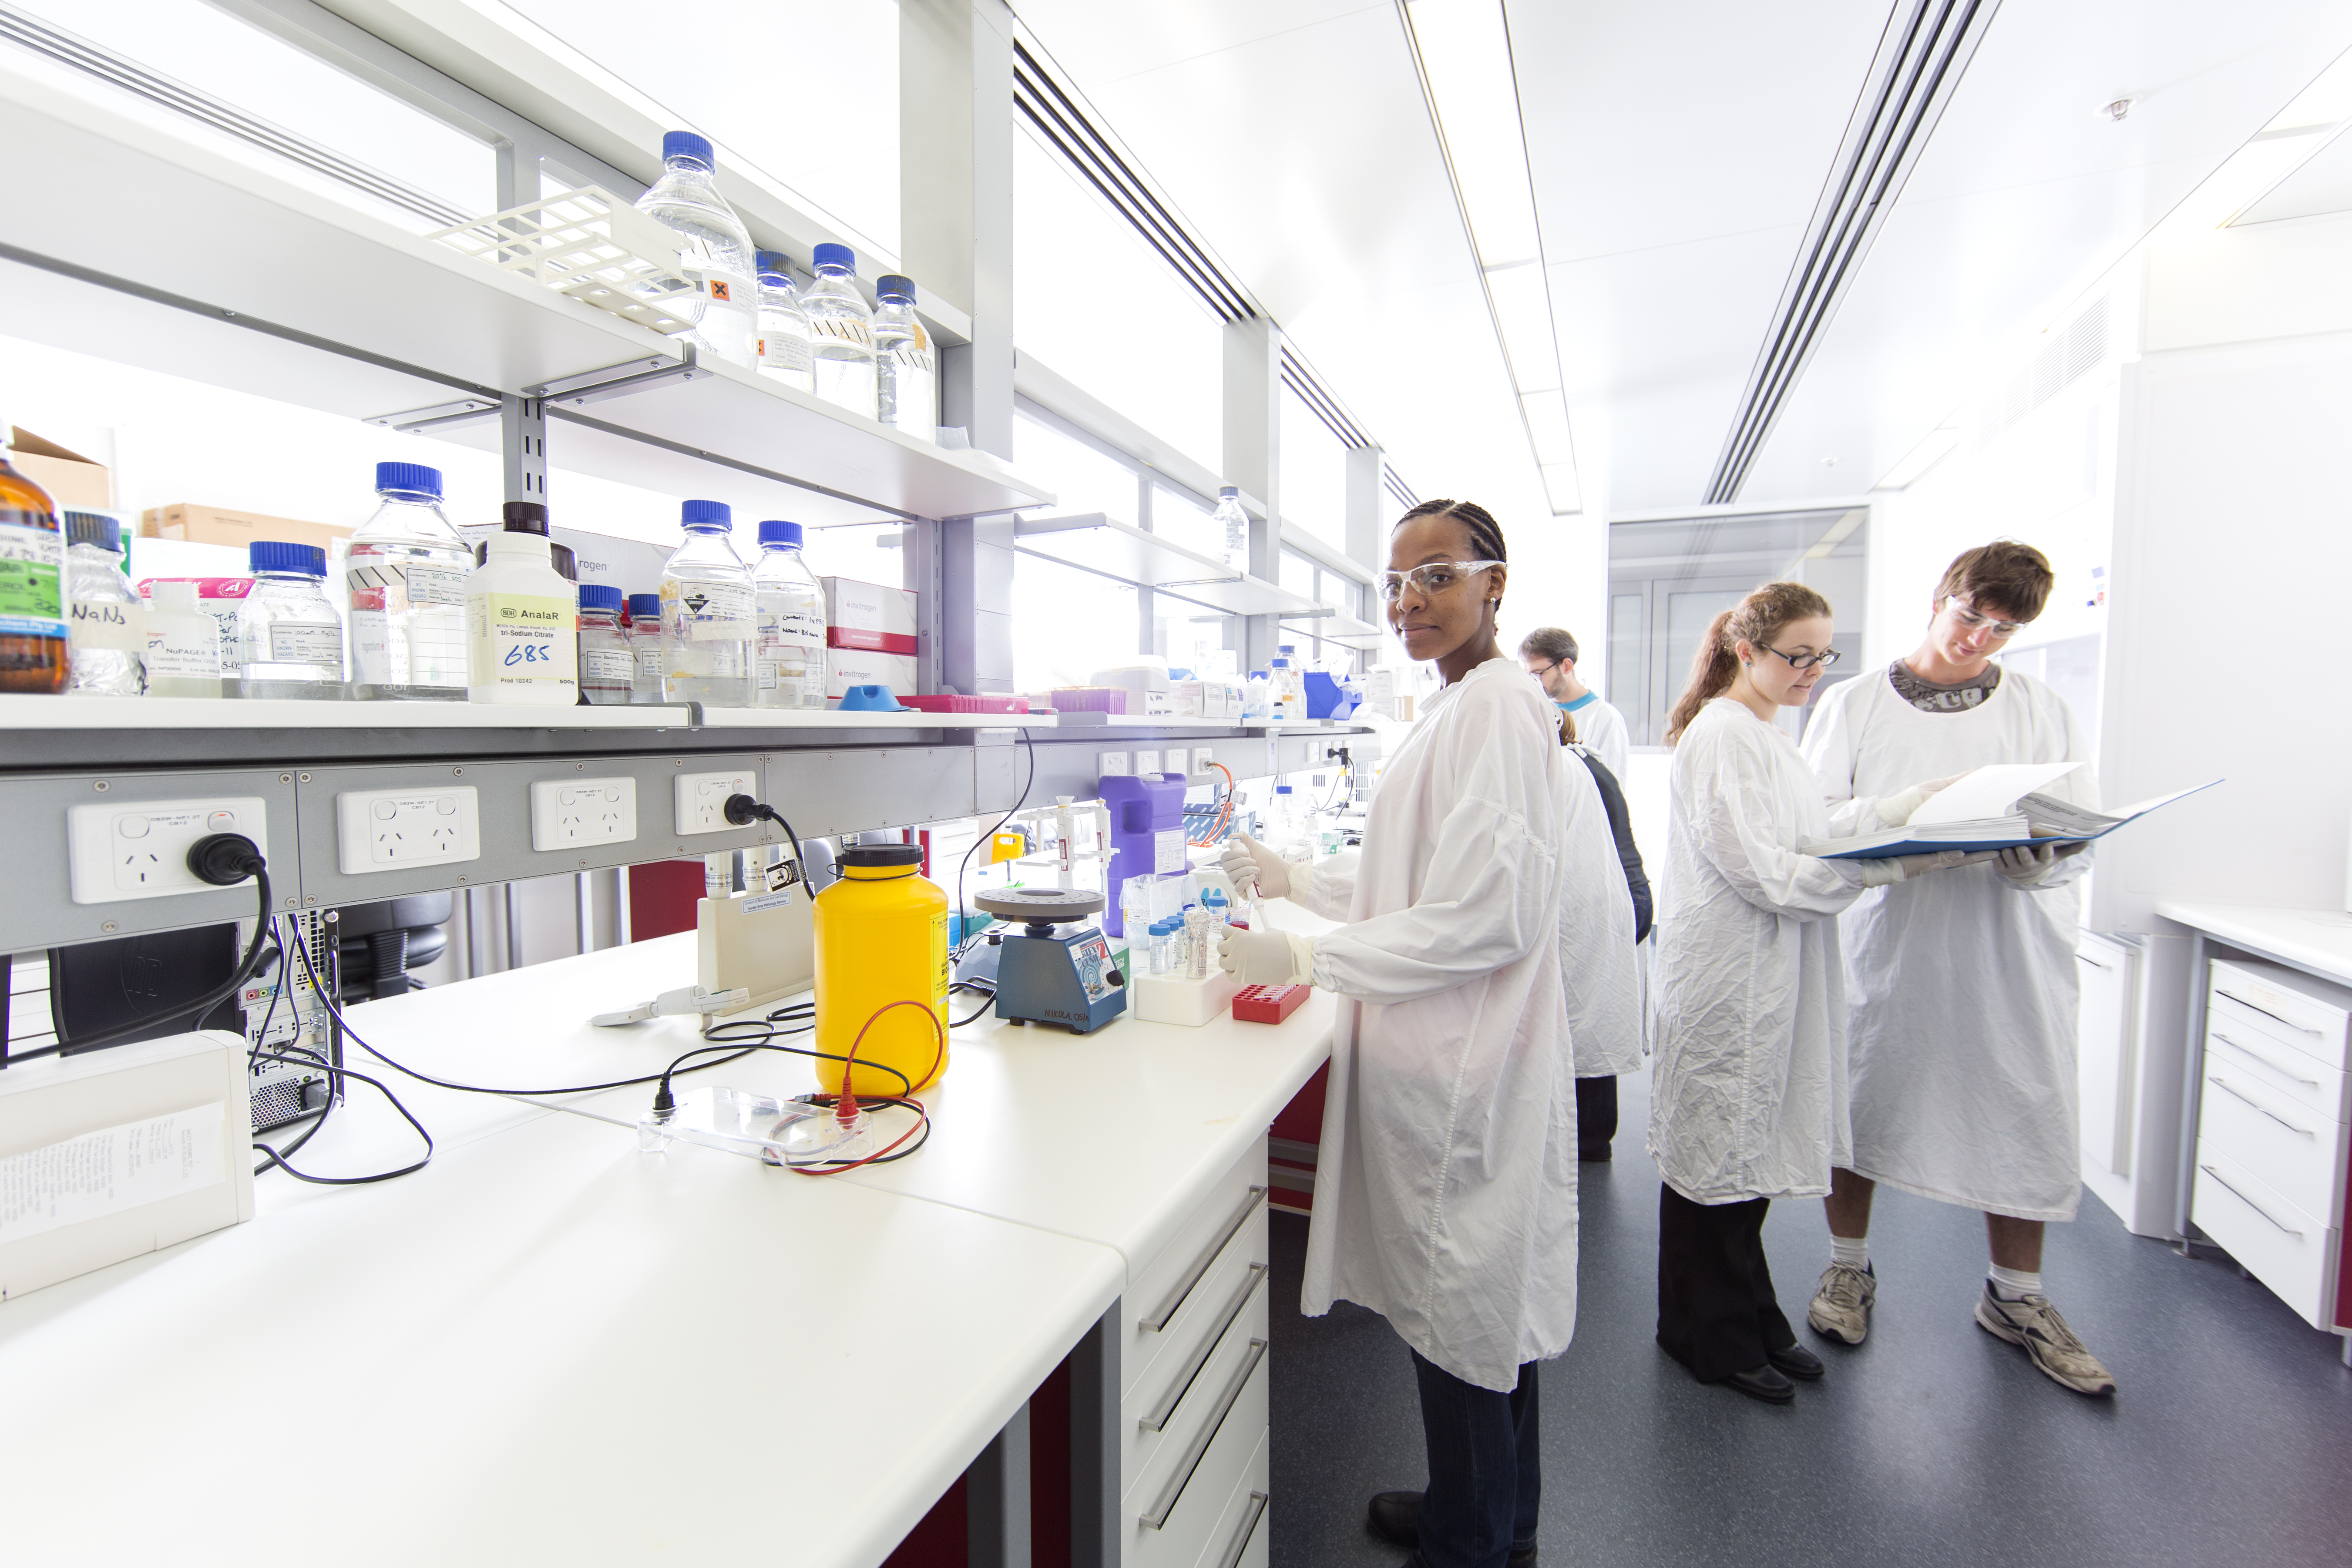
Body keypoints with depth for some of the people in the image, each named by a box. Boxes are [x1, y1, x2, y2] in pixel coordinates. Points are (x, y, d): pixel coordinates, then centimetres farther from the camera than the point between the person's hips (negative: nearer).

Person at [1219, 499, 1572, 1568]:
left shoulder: (1496, 706, -19)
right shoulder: (1459, 703, 13)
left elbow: (1485, 912, -23)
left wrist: (1308, 958, -21)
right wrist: (1301, 879, 13)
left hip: (1464, 1064, -10)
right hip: (1447, 1050, 10)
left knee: (1463, 1310, 9)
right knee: (1475, 1299, 24)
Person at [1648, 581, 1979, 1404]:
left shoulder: (1768, 736, 16)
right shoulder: (1722, 734, -16)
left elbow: (1813, 839, 17)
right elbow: (1762, 870, -21)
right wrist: (1893, 866, -19)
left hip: (1771, 978, 10)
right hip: (1728, 980, -10)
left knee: (1752, 1149, 19)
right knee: (1717, 1153, 5)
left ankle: (1749, 1323, 35)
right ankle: (1711, 1338, 23)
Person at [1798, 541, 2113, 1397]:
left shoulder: (2044, 711, 10)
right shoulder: (1853, 704, 5)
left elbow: (2085, 835, 5)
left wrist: (2038, 853, -18)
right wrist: (1888, 822, -20)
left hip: (2008, 949, 2)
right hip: (1883, 939, -1)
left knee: (2024, 1116, 7)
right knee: (1858, 1098, 7)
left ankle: (2016, 1295, 30)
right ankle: (1849, 1268, 28)